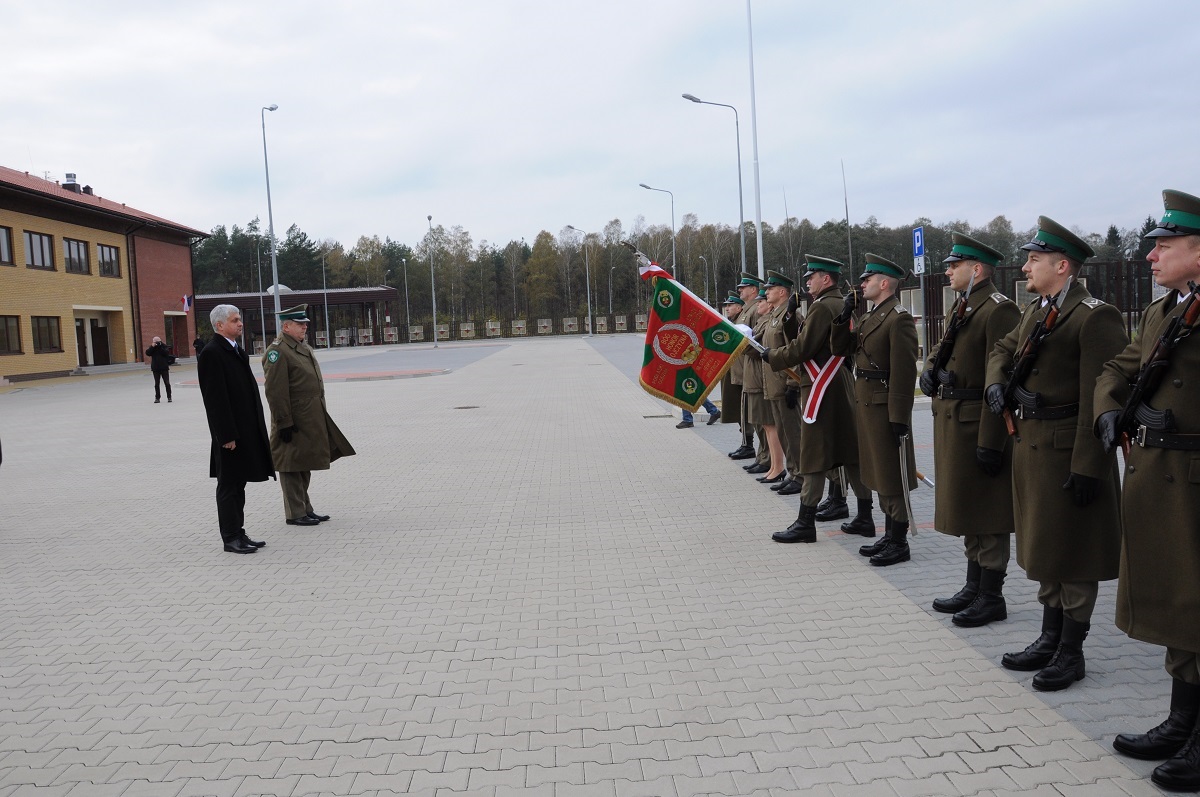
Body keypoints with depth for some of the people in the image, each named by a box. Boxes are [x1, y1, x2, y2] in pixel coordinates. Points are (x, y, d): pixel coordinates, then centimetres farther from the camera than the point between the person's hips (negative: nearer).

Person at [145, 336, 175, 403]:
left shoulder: (164, 346, 0)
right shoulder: (152, 347, 6)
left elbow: (166, 353, -15)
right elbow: (147, 353, -9)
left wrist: (160, 347, -20)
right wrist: (152, 346, -16)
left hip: (164, 367, -2)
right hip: (155, 368, 2)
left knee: (167, 383, -1)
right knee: (156, 384, 5)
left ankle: (169, 397, 7)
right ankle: (157, 398, 10)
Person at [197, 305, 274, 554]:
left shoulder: (236, 350, 15)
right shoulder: (211, 353, -14)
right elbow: (215, 398, -19)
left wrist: (257, 428, 17)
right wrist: (227, 435, -21)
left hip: (246, 430, 9)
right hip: (230, 433, -9)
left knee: (237, 484, 14)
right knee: (229, 486, 0)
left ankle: (238, 534, 22)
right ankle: (230, 538, 8)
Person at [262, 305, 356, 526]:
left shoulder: (304, 348, 15)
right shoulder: (277, 351, -15)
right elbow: (276, 392, -19)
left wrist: (319, 416, 21)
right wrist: (284, 423, -21)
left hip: (311, 420, 9)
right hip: (294, 422, -9)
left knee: (305, 466, 17)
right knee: (292, 467, 0)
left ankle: (306, 510, 26)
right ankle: (295, 514, 8)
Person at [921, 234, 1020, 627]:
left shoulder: (999, 310, -16)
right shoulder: (961, 308, 15)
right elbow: (941, 351, 23)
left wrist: (991, 443, -23)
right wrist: (929, 370, -2)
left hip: (978, 427, -10)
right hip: (953, 423, 10)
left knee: (987, 514, 1)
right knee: (968, 510, 17)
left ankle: (992, 597, 12)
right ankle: (974, 587, 29)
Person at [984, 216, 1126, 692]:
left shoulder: (1095, 317, -16)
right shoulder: (1034, 311, 11)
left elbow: (1098, 399, -20)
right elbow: (1003, 349, 27)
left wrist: (1087, 467, -22)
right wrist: (997, 383, 4)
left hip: (1068, 451, -9)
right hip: (1029, 444, 9)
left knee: (1072, 553, 3)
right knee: (1043, 549, 17)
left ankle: (1071, 653, 16)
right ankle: (1050, 640, 30)